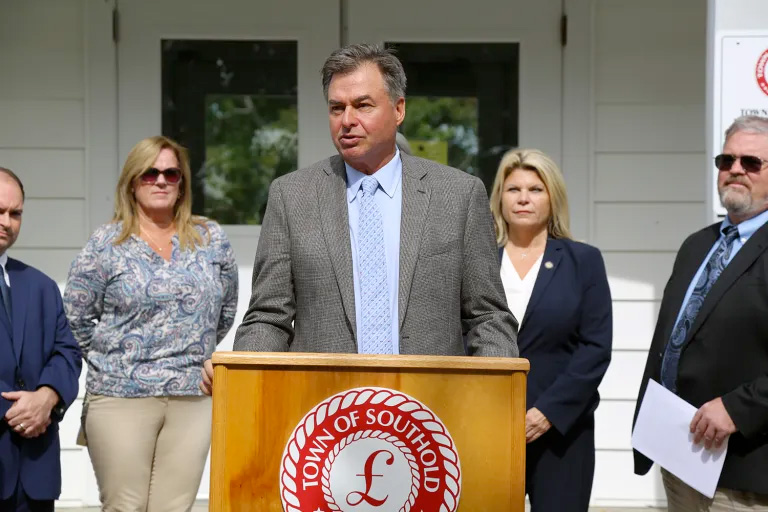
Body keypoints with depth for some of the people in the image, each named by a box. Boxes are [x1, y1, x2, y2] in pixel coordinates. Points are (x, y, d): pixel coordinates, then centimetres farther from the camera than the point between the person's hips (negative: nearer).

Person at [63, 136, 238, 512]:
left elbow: (226, 309, 17)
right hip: (121, 397, -2)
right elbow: (76, 318, 4)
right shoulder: (105, 244, 1)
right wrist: (112, 360, 7)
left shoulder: (211, 240, 8)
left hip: (192, 397, 2)